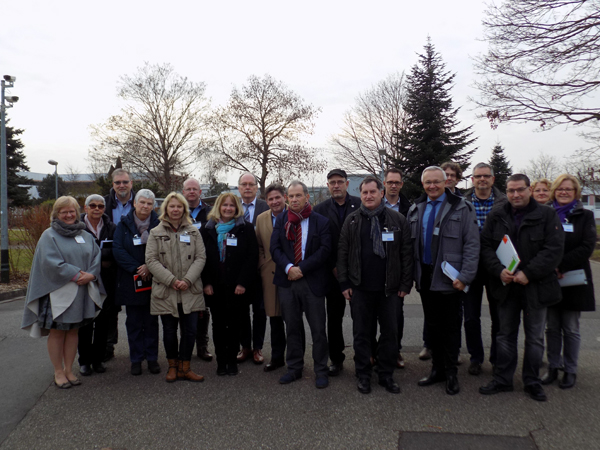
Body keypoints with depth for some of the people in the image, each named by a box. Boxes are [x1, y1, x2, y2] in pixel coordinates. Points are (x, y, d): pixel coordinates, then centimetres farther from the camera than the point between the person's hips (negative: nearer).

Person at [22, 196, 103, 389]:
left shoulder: (85, 235, 12)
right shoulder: (49, 235, -2)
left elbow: (96, 256, 6)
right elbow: (51, 262, -14)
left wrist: (90, 275, -12)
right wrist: (76, 275, -18)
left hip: (81, 292, 4)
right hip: (58, 293, -4)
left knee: (73, 331, 11)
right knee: (57, 332, 5)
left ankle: (69, 370, 22)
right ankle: (58, 372, 17)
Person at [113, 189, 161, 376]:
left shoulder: (159, 225, 2)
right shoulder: (124, 225, 4)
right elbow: (118, 250, -5)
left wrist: (150, 267, -16)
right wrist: (136, 268, -14)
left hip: (153, 281, 0)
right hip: (131, 282, 0)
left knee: (151, 322, 8)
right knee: (134, 322, 7)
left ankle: (152, 358, 19)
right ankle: (136, 359, 18)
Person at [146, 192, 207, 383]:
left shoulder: (193, 231, 9)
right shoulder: (156, 233, 5)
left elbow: (201, 258, 3)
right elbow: (151, 260, -3)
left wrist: (187, 280, -11)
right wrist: (171, 280, -13)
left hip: (190, 291, 1)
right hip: (165, 291, -1)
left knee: (190, 330, 1)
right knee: (169, 331, 8)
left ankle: (184, 368, 16)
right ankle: (172, 366, 26)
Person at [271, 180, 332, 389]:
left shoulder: (321, 221, -1)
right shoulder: (281, 220, 9)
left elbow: (324, 250, -9)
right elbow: (274, 247, 1)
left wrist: (301, 269, -14)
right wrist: (288, 268, -15)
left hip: (313, 282, -3)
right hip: (287, 280, 3)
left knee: (318, 329, 4)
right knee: (292, 327, 13)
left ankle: (321, 371, 18)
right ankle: (294, 368, 27)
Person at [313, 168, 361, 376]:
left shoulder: (360, 205, 0)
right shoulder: (320, 209, 4)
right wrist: (332, 267, -3)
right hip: (333, 271, 2)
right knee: (334, 317, 9)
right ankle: (336, 359, 21)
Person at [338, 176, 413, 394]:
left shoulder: (397, 220, 2)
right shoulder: (352, 220, 4)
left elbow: (406, 254, 2)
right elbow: (343, 253, 4)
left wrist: (405, 284, -1)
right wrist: (344, 283, -1)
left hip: (389, 288, 0)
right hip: (360, 288, 0)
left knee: (390, 333, 8)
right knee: (361, 333, 9)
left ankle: (386, 375, 24)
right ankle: (363, 375, 24)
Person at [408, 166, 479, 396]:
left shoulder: (461, 208, -5)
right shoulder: (416, 209, 9)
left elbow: (472, 245, -8)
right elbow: (410, 245, 10)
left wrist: (465, 277, -15)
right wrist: (412, 274, 2)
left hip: (449, 279, -4)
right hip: (425, 277, 5)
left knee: (450, 327, 6)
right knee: (432, 325, 14)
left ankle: (450, 373, 21)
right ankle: (437, 369, 28)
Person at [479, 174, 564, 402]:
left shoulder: (547, 215, -3)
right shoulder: (496, 217, 5)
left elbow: (554, 249, -11)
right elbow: (486, 247, 2)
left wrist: (528, 273, -19)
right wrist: (499, 271, -15)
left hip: (536, 287, -2)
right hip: (506, 286, 2)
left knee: (535, 337, 9)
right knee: (505, 335, 12)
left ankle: (532, 382, 25)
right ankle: (502, 380, 23)